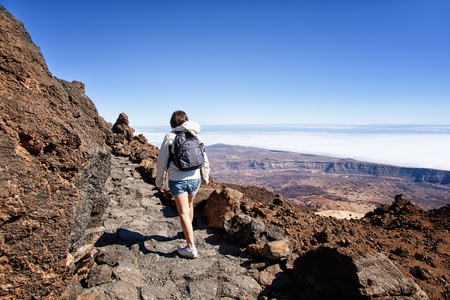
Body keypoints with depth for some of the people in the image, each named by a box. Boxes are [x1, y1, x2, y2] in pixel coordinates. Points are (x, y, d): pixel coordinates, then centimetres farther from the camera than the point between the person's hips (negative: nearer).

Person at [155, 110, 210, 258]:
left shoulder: (170, 137, -6)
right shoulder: (196, 137, 5)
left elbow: (161, 162, -4)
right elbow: (205, 161, 10)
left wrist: (159, 182, 7)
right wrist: (205, 177, 24)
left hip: (177, 180, -4)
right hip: (194, 178, 4)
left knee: (183, 212, 1)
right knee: (189, 206, 26)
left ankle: (191, 247, 2)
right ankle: (188, 232, 47)